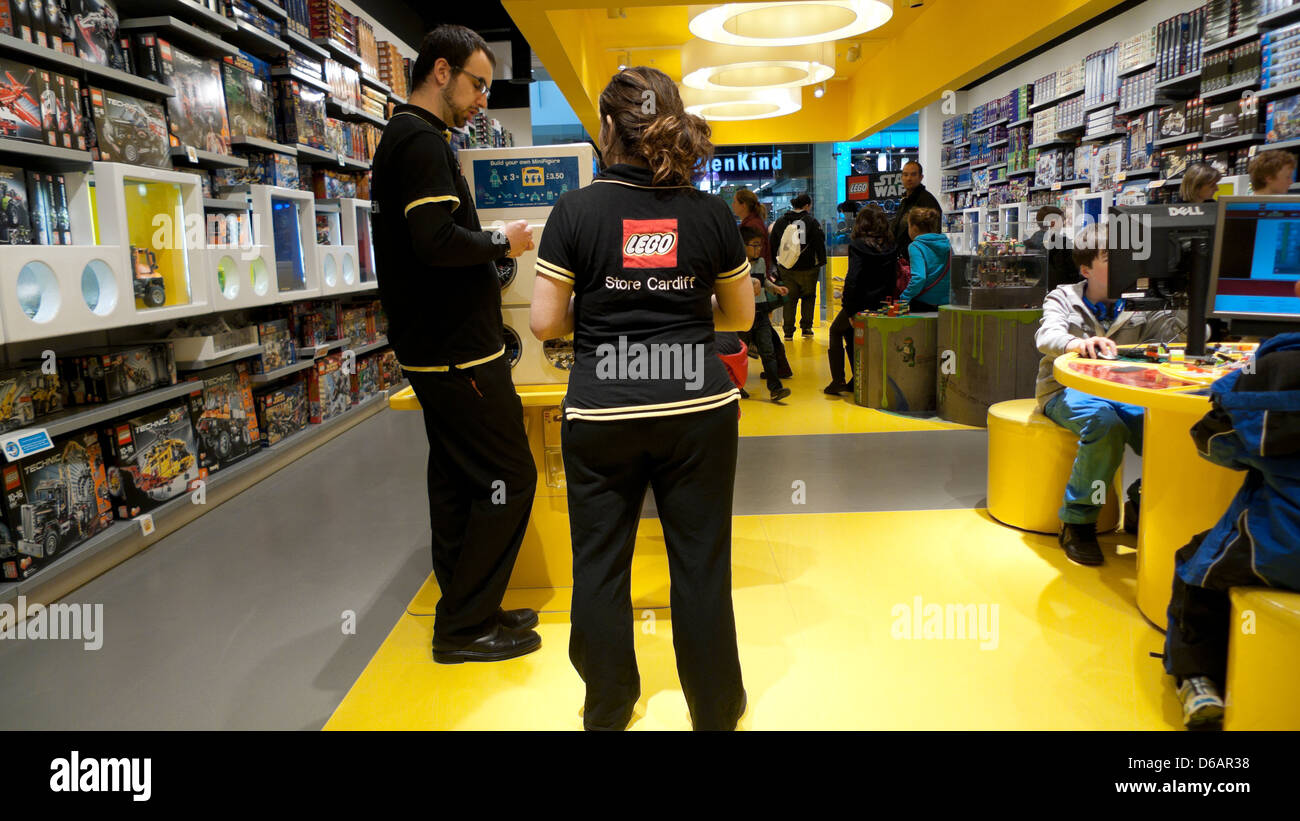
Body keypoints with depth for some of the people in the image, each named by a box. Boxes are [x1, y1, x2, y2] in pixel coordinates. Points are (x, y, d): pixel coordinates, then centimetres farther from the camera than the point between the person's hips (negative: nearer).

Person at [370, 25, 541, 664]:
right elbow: (437, 239, -25)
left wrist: (490, 251, 10)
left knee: (457, 481, 14)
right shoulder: (423, 140, -12)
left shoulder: (401, 138, 20)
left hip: (435, 348, 11)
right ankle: (463, 627, 5)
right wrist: (501, 242, -9)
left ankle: (465, 612, 24)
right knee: (508, 476, -5)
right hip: (458, 350, -11)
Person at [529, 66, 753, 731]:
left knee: (600, 564, 15)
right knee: (701, 564, 12)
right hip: (698, 408, 1)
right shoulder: (710, 212, 0)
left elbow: (545, 321, -5)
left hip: (601, 412, -1)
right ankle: (715, 709, 29)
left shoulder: (577, 209, -4)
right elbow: (740, 314, 8)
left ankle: (606, 710, 31)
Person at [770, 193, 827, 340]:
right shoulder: (812, 222, -6)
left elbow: (773, 244, 9)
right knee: (808, 297, 13)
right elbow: (820, 243, -6)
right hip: (807, 268, -3)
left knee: (789, 299, 7)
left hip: (785, 269, 3)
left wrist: (776, 264, 17)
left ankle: (788, 331, 3)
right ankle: (806, 327, 13)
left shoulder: (780, 222, 5)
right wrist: (821, 261, 6)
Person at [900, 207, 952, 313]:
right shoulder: (947, 245, 9)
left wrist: (904, 299, -18)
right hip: (946, 304, 6)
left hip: (922, 304, -6)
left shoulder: (916, 246, -10)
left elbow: (919, 277, -23)